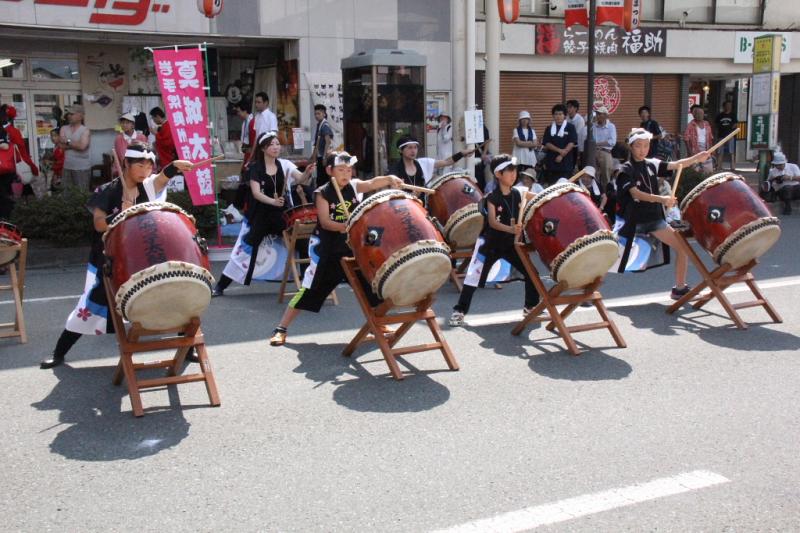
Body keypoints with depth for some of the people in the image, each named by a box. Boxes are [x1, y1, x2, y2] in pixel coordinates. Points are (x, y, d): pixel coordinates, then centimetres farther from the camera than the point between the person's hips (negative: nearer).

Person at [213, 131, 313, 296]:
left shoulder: (285, 164, 1)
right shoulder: (255, 168, -7)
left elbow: (300, 179, -14)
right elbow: (256, 193, -18)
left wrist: (307, 173, -37)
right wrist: (273, 201, -36)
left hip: (283, 214, 3)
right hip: (260, 215, -3)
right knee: (245, 248, -4)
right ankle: (220, 285, 5)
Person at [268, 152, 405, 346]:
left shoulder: (354, 186, 1)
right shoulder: (323, 193, -9)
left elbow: (373, 183, -18)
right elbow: (325, 222, -17)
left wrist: (390, 179, -38)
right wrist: (342, 226, -36)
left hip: (353, 247, 5)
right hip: (327, 248, -4)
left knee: (372, 285, 9)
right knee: (310, 290, -4)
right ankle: (281, 329, 5)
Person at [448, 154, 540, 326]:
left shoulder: (519, 194, -2)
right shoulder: (492, 197, -15)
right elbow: (492, 222, -25)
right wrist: (510, 229, -40)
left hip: (511, 242, 5)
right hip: (490, 242, -5)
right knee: (474, 276, -9)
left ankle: (531, 306, 25)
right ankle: (459, 311, -2)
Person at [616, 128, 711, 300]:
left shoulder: (652, 164, 8)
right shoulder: (626, 170, -9)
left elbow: (675, 165, -3)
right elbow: (635, 193, -23)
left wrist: (697, 158, -20)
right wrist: (661, 199, -35)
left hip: (655, 219, 6)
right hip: (633, 221, -6)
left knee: (683, 246, 3)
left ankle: (680, 289, 15)